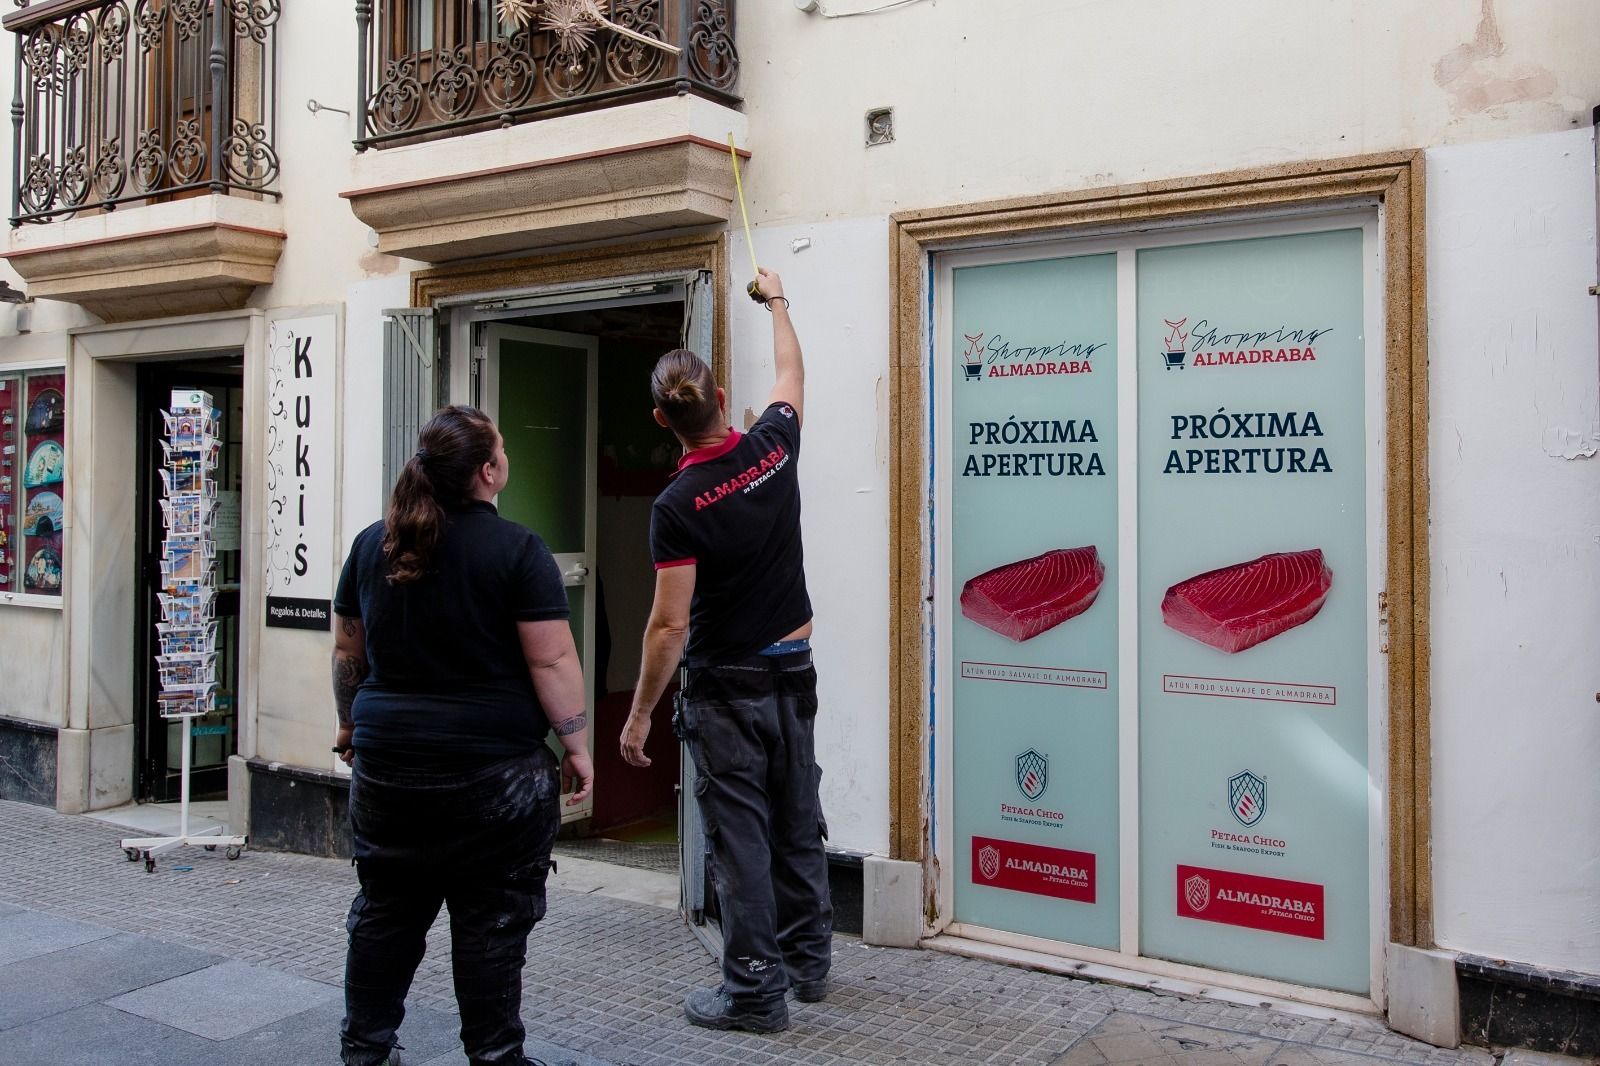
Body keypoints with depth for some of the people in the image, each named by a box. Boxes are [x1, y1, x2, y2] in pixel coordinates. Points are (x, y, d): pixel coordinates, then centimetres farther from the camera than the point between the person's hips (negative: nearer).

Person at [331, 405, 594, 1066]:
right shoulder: (517, 551, -11)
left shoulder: (372, 545, 5)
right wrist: (577, 745, -5)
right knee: (490, 920, 6)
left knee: (386, 911, 16)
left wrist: (351, 724, 25)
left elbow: (347, 651, 13)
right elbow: (552, 662, -13)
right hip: (495, 765, -5)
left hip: (388, 761, 5)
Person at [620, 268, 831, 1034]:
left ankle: (756, 991, 10)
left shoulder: (678, 505, -18)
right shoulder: (773, 447, -4)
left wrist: (639, 713, -9)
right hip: (793, 672, 6)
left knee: (740, 837, 2)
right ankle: (808, 961, 31)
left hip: (726, 688, -6)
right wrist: (776, 300, 33)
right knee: (798, 826, 16)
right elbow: (791, 371, 17)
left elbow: (670, 624, -18)